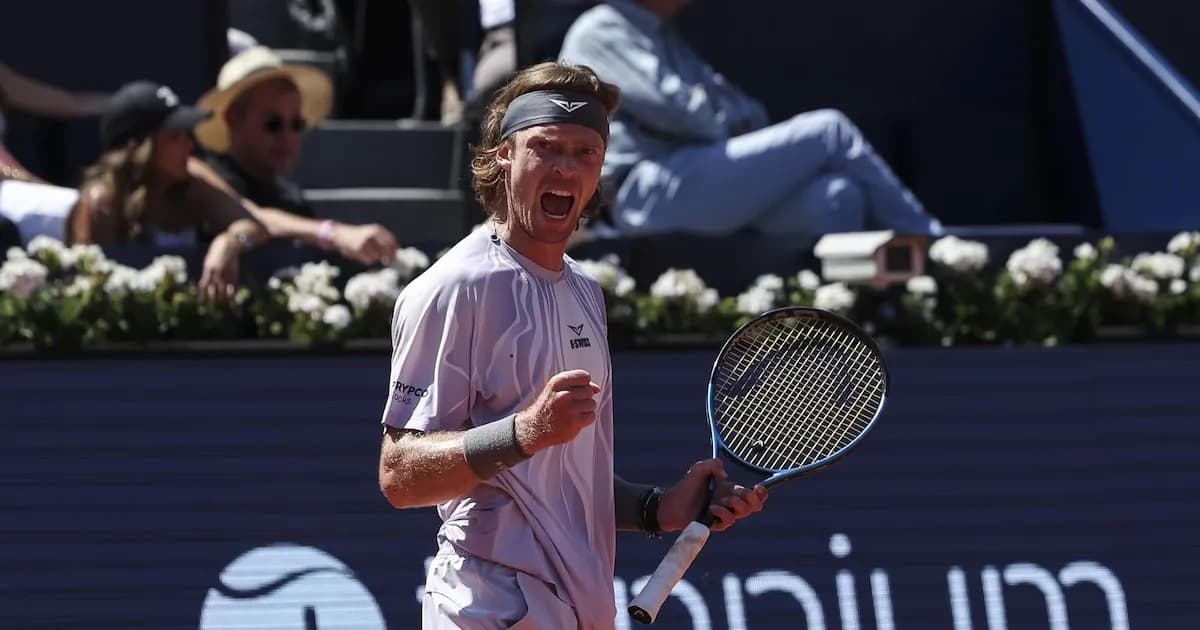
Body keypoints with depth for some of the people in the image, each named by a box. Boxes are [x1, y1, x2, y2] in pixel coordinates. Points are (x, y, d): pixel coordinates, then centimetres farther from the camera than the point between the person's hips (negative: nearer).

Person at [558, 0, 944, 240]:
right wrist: (728, 129, 2)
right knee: (829, 131, -14)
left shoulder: (667, 40, 31)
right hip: (652, 192, -9)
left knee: (836, 197, -18)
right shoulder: (599, 32, 3)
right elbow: (666, 106, -12)